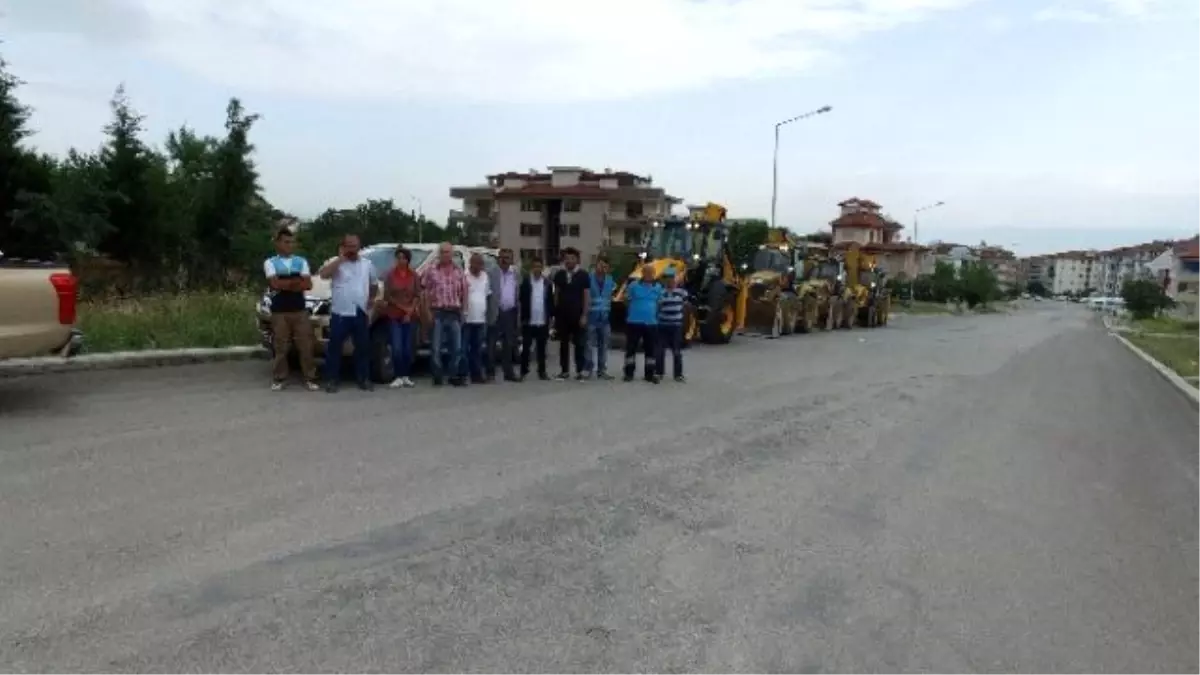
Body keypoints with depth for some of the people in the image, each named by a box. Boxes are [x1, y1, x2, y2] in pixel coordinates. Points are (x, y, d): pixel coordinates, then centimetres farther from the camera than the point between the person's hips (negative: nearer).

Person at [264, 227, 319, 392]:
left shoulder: (301, 261, 10)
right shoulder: (270, 262, 3)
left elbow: (308, 285, -2)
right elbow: (275, 283, -13)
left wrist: (285, 284, -10)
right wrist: (297, 281, -7)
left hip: (300, 310, 2)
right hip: (279, 311, -2)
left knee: (306, 345, 1)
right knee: (280, 347, 2)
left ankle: (310, 379, 6)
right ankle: (278, 379, 12)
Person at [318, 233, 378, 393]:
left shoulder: (367, 264, 11)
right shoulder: (335, 262, -1)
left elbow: (374, 284, 24)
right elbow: (323, 274, -21)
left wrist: (371, 298, 11)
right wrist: (341, 259, -17)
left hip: (361, 314, 3)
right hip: (340, 313, -3)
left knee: (363, 347, 8)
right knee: (334, 347, 0)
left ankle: (364, 379, 18)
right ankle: (331, 380, 7)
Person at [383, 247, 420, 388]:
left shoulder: (414, 276, 4)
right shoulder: (390, 275, -1)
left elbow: (417, 296, 2)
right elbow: (387, 296, -3)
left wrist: (410, 311, -10)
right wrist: (403, 307, -10)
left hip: (410, 316, 2)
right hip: (394, 316, -2)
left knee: (408, 348, 3)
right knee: (397, 348, -10)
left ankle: (406, 376, 13)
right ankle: (398, 377, -4)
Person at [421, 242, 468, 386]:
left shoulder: (459, 272, 11)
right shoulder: (431, 271, 2)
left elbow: (464, 292, 13)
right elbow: (426, 292, 1)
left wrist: (463, 309, 4)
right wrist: (428, 310, -6)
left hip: (455, 313, 3)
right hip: (438, 313, -3)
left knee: (456, 347, 4)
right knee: (436, 347, -2)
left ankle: (454, 375, 14)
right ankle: (437, 376, 7)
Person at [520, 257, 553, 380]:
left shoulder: (547, 283, 5)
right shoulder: (525, 282, -1)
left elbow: (551, 302, 7)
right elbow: (522, 301, -3)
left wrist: (550, 317, 1)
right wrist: (523, 318, -8)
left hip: (543, 322, 2)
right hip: (528, 322, -2)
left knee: (541, 348, 8)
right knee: (526, 348, 3)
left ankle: (542, 371, 14)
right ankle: (524, 371, 11)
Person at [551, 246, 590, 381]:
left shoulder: (583, 275, -2)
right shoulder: (559, 275, 6)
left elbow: (587, 296, -4)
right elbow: (556, 294, 9)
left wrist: (584, 315, -10)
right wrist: (555, 313, 5)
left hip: (578, 315, -3)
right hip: (562, 315, 3)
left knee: (579, 344, 2)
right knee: (563, 344, 7)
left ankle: (581, 371, 7)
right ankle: (564, 371, 13)